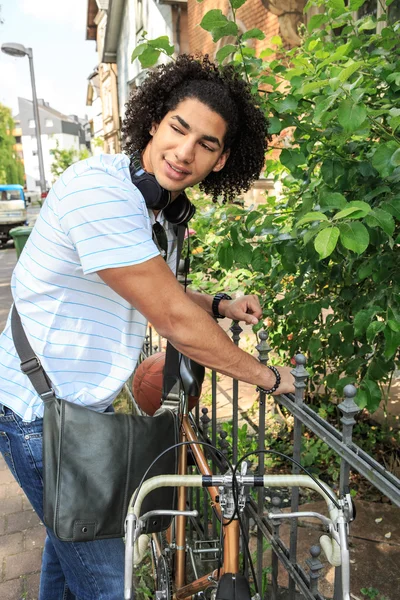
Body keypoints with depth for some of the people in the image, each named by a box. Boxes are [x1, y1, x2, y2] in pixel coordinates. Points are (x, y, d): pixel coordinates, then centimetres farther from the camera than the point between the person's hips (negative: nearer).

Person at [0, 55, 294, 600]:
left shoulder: (163, 214, 4)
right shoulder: (99, 188, -27)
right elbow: (175, 321, -27)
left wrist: (222, 306, 2)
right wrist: (267, 377, -14)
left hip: (82, 405, 9)